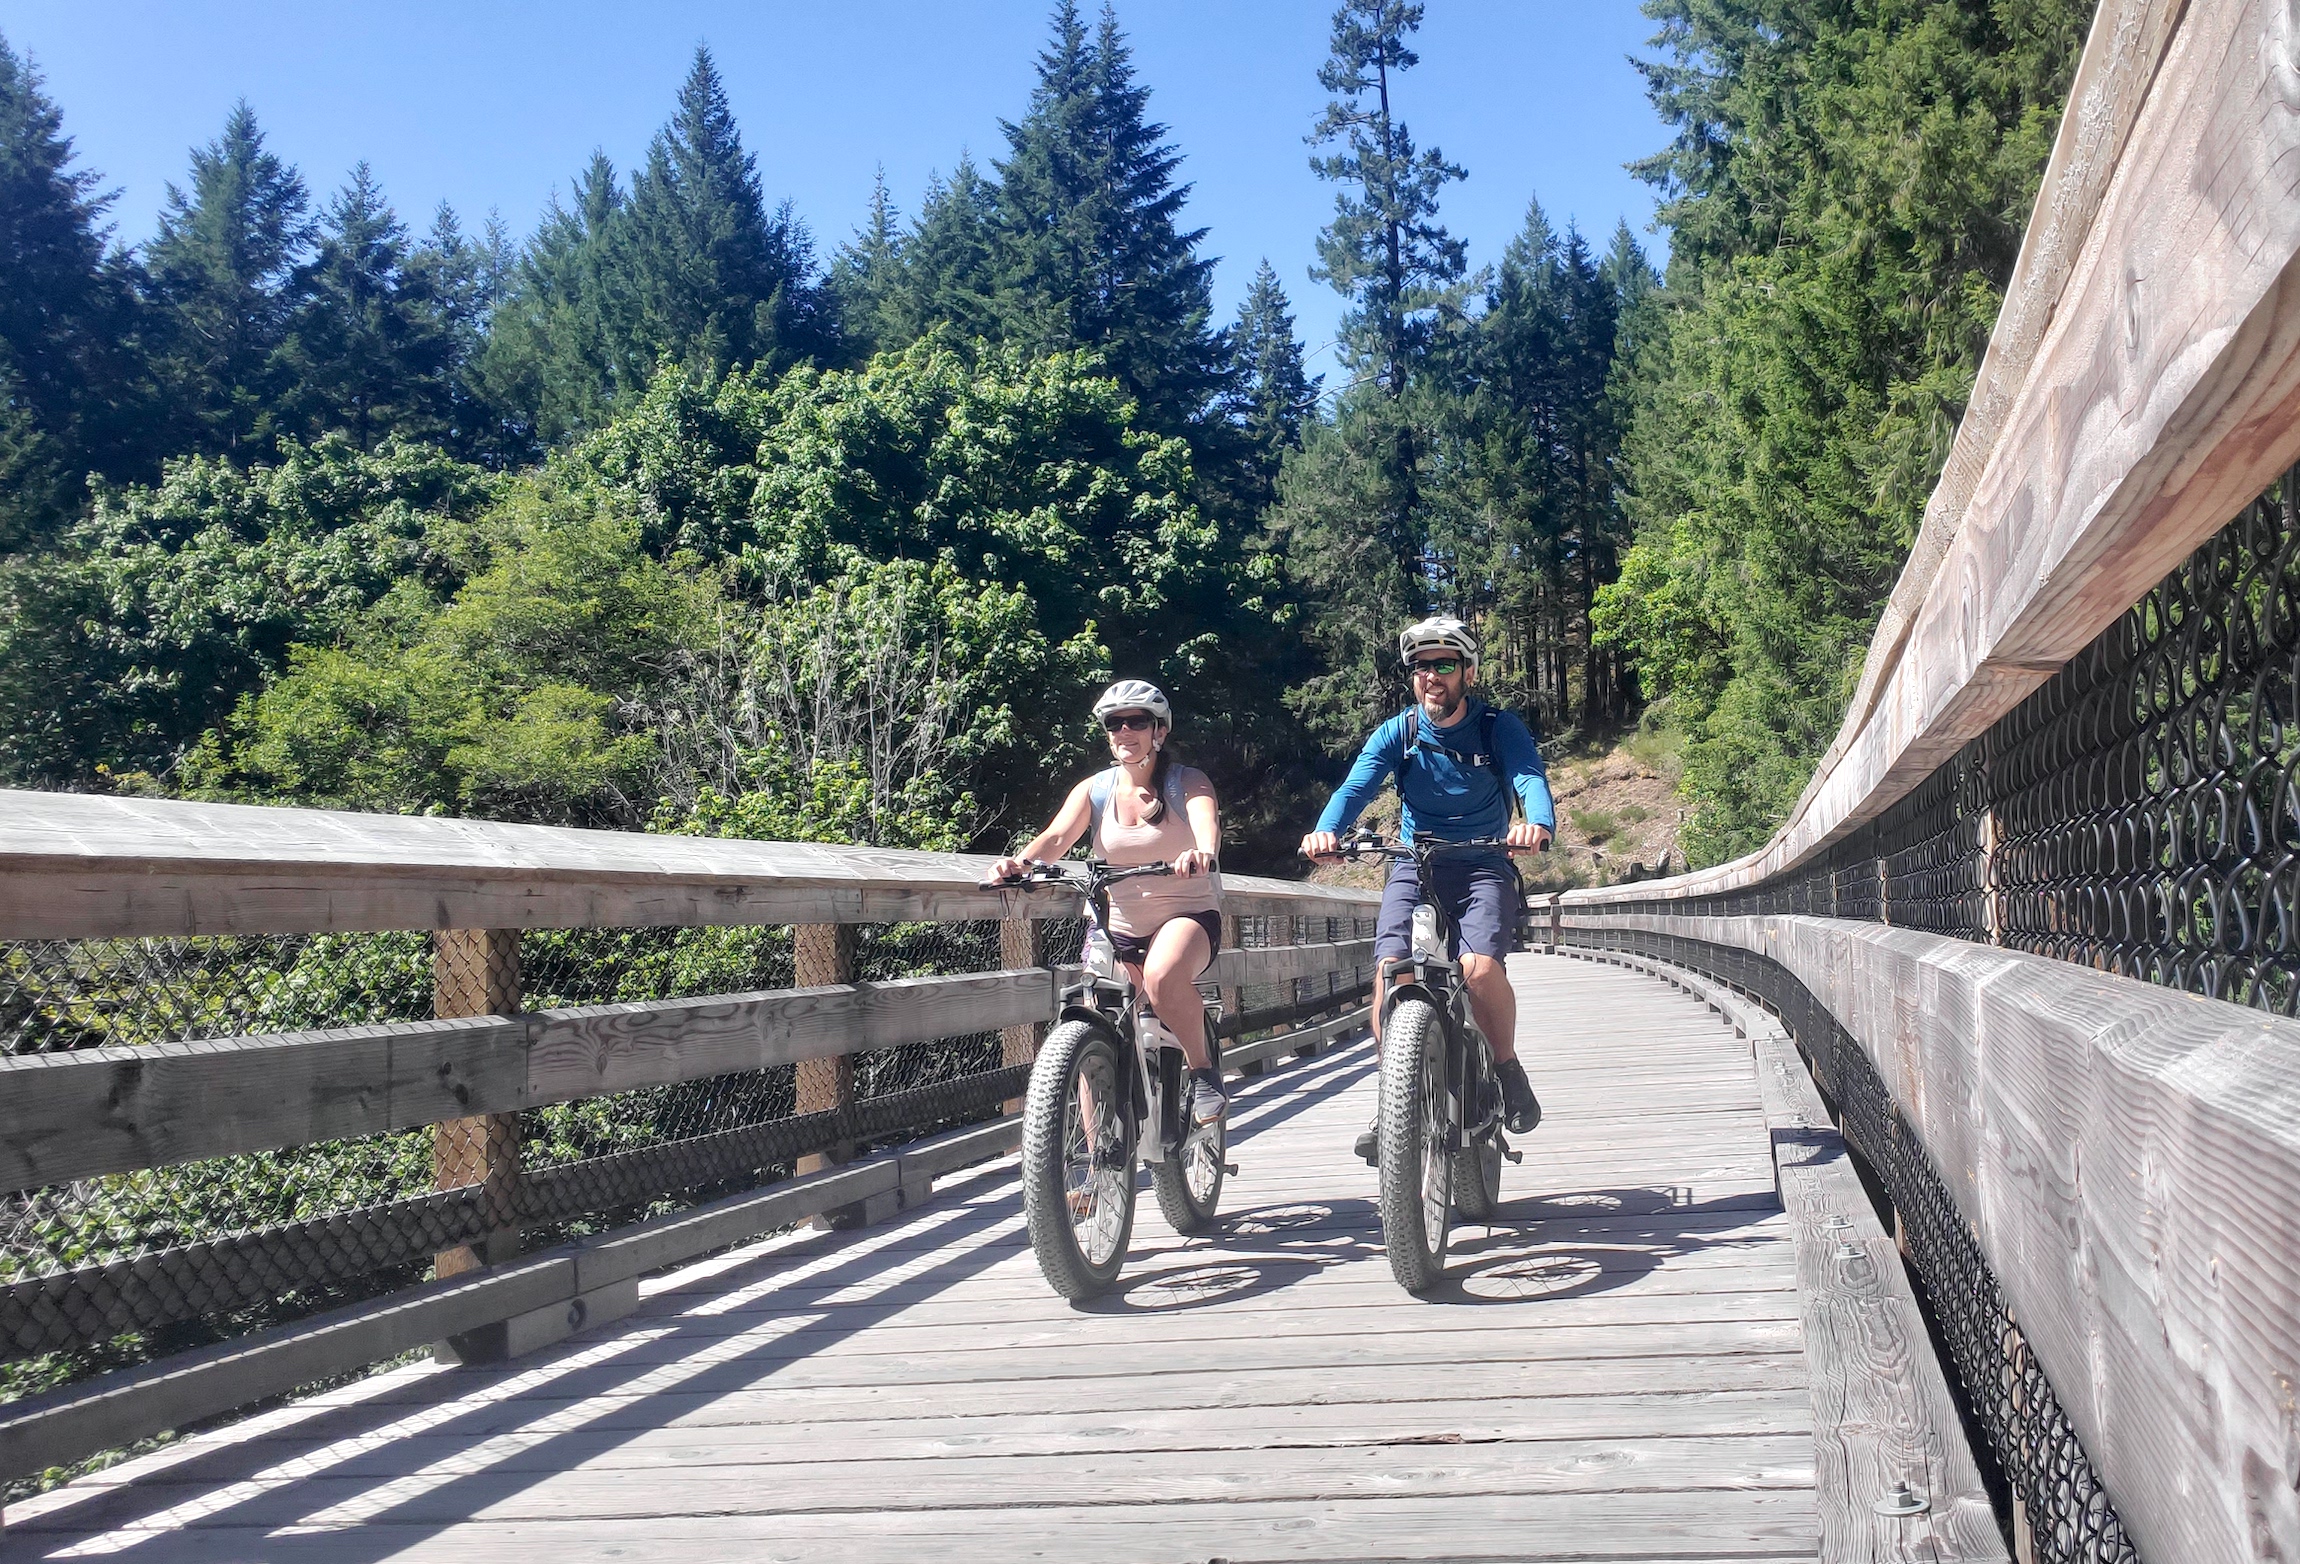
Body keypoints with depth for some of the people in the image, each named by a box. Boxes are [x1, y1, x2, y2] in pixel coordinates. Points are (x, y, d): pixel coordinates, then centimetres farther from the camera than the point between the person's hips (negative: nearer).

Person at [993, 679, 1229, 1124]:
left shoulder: (1187, 782, -5)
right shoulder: (1094, 790, 2)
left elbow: (1207, 821, -26)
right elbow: (1056, 837, -14)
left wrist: (1201, 853, -51)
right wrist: (1020, 862, -37)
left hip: (1188, 916, -3)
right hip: (1117, 928, 3)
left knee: (1162, 975, -37)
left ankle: (1203, 1070, -12)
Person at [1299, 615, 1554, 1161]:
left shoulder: (1499, 727, -5)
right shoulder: (1397, 733, -1)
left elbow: (1530, 779, -22)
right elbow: (1357, 785, -17)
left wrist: (1538, 823, -46)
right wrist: (1327, 830, -40)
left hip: (1483, 866, -2)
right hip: (1414, 867, 2)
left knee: (1480, 968, -27)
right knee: (1390, 971, -20)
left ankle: (1507, 1067, 1)